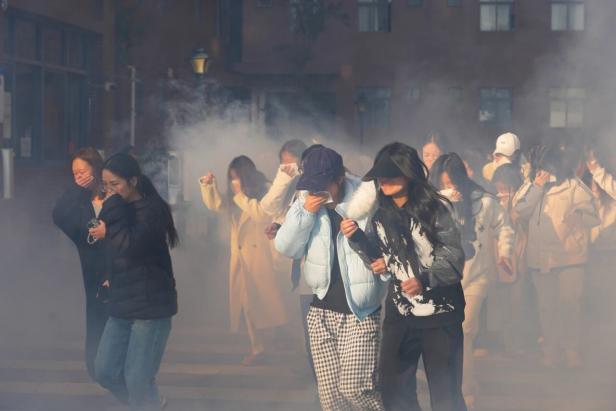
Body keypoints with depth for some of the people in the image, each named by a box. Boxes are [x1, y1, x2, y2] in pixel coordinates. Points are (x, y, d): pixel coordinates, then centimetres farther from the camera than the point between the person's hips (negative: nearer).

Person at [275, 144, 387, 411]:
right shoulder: (307, 201, 4)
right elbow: (287, 248, 1)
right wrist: (305, 213, -12)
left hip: (360, 310, -5)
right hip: (322, 310, 5)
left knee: (354, 388, -14)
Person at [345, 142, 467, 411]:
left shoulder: (434, 207, -13)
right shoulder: (381, 212, 3)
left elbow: (454, 256, -17)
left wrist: (425, 280, -32)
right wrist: (357, 237, -4)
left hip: (440, 312, -5)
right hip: (399, 313, 5)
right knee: (394, 389, 13)